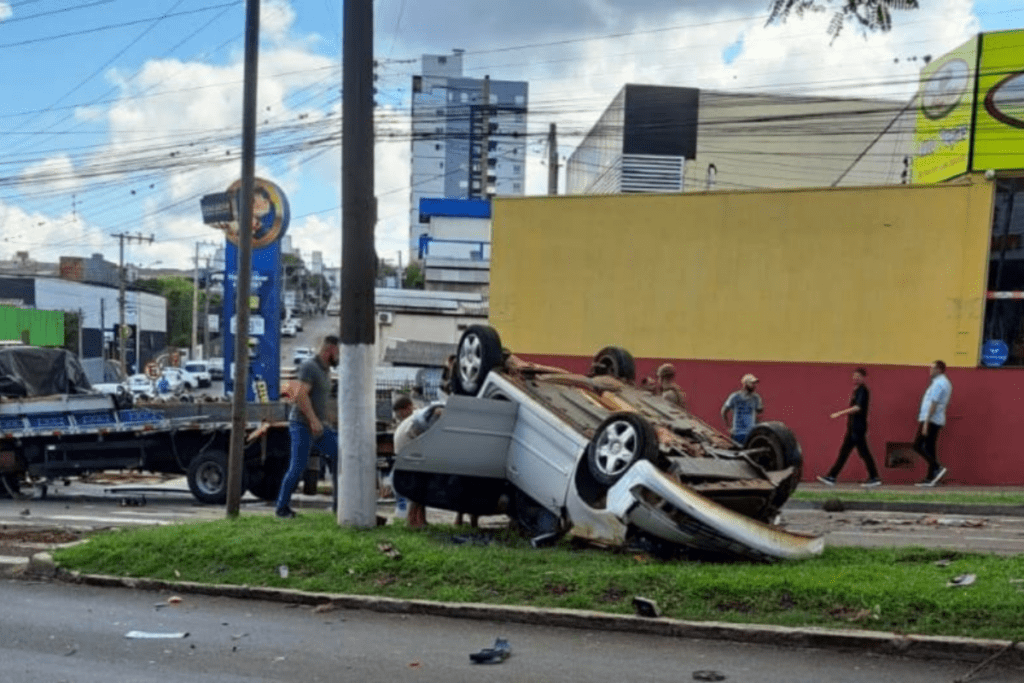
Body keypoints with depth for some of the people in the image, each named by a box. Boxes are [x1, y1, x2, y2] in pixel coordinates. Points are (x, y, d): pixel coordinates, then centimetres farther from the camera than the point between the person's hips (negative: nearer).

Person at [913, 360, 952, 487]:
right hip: (938, 421, 10)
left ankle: (937, 468, -13)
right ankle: (930, 478, 7)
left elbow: (933, 404, -20)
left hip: (930, 419, -10)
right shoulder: (946, 383, 18)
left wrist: (926, 423, -22)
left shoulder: (938, 383, -14)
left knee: (917, 445, -7)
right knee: (929, 448, 9)